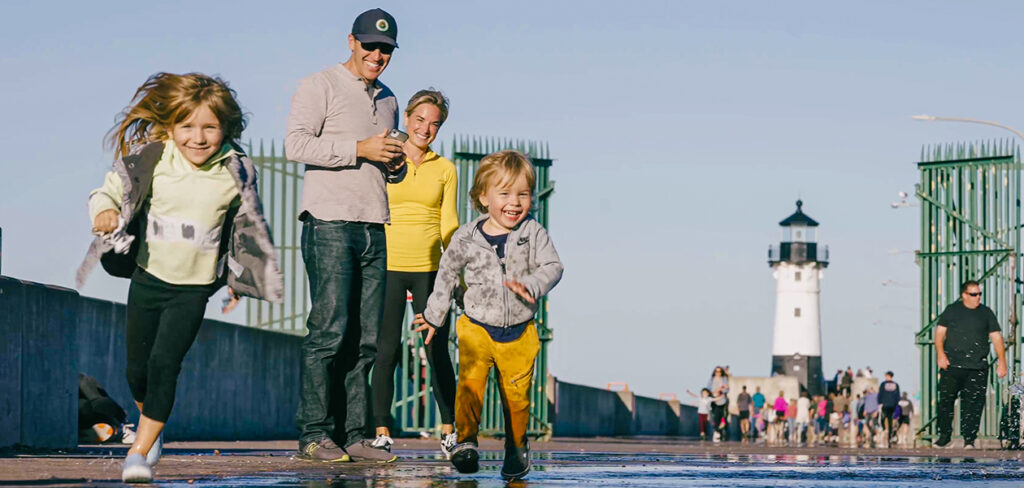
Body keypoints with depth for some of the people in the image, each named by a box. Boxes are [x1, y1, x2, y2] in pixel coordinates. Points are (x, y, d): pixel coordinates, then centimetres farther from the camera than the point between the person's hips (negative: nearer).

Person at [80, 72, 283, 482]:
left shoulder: (235, 174, -4)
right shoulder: (150, 162, -8)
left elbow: (247, 229, 10)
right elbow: (110, 191, -4)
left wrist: (237, 279, 16)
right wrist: (104, 210, -27)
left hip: (194, 286, -2)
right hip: (148, 278, 2)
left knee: (164, 361, -16)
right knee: (137, 368, 10)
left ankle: (140, 451, -9)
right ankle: (152, 424, 40)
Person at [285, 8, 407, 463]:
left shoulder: (387, 100, 23)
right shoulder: (320, 87, 1)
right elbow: (296, 143, -12)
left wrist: (396, 165, 9)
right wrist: (359, 149, -16)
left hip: (375, 227, 7)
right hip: (331, 223, -7)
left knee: (366, 338, 3)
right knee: (330, 331, -12)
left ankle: (352, 433, 5)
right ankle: (314, 434, -10)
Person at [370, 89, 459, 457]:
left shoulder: (445, 170, 11)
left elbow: (448, 224, 7)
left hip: (429, 268, 1)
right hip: (388, 265, -1)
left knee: (437, 350, -1)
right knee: (386, 349, -5)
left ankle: (449, 430, 9)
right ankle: (381, 431, 0)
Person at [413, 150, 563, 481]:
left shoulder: (533, 233, -3)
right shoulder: (466, 238, -3)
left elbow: (552, 266, -8)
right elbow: (447, 274, 11)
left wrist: (531, 286, -29)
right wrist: (434, 316, 19)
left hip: (519, 332, 1)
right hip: (477, 328, -1)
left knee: (517, 393, 6)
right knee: (470, 381, -21)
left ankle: (517, 448, 24)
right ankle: (466, 440, -19)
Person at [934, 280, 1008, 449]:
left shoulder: (986, 313, 11)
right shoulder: (952, 311, 8)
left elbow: (996, 337, 11)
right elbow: (939, 333, 7)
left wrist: (1002, 361, 3)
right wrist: (940, 354, -8)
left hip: (978, 367, 0)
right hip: (952, 365, 0)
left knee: (973, 403, -6)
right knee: (946, 400, -1)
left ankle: (969, 439, -2)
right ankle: (944, 435, 12)